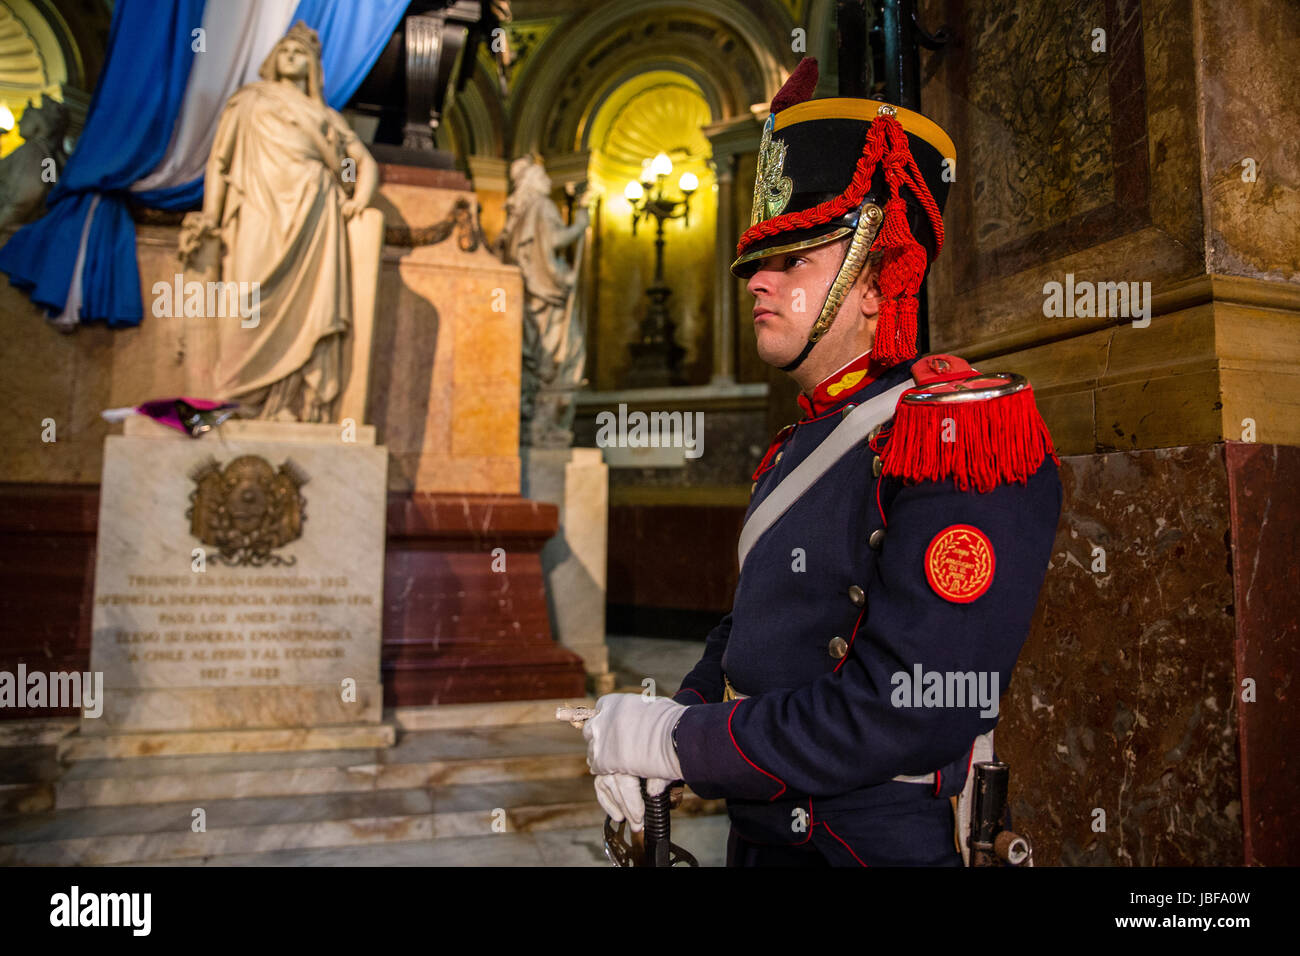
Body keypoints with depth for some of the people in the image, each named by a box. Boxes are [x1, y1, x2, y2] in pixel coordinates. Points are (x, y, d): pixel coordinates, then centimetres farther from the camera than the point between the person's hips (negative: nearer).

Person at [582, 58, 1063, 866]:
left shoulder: (960, 437, -20)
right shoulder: (796, 450, 6)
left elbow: (912, 715, -27)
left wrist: (677, 740, -19)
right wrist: (644, 736, -3)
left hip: (884, 842, -7)